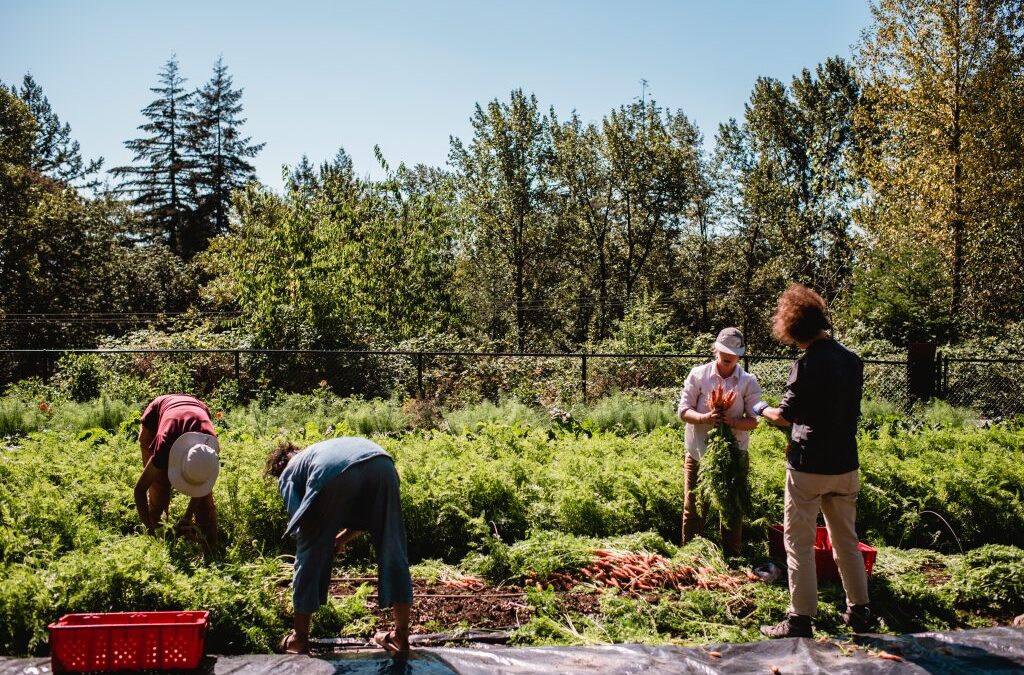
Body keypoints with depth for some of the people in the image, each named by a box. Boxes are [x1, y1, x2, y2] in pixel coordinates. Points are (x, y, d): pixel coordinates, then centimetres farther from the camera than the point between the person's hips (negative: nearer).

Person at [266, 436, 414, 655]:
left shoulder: (287, 473, 32)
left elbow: (299, 522, 15)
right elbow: (370, 513, 39)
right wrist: (342, 539, 41)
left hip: (333, 473, -4)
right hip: (381, 461, 4)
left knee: (311, 554, 15)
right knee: (392, 551, 15)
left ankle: (299, 637, 26)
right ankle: (401, 636, 21)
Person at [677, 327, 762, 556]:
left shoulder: (749, 382, 0)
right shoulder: (698, 375, -1)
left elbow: (754, 419, -4)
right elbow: (683, 410, -5)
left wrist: (734, 422, -24)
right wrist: (704, 418, -25)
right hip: (699, 454, 0)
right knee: (693, 508, 6)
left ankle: (731, 558, 21)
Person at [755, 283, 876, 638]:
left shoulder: (808, 363, -17)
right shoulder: (852, 360, 5)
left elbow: (786, 416, -15)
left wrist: (762, 409, 6)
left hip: (809, 466, -7)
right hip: (845, 465, 7)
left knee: (799, 542, 2)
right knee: (846, 539, 18)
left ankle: (800, 619, 4)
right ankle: (860, 611, 26)